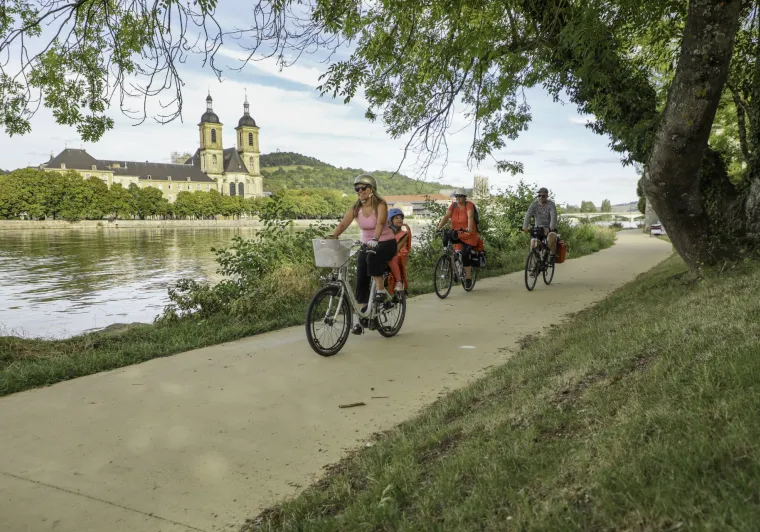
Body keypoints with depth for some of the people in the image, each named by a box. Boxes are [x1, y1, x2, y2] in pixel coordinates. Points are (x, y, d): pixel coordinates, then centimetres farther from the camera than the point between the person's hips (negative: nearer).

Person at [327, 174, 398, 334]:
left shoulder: (380, 205, -16)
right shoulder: (355, 208, -4)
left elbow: (380, 223, -33)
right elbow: (343, 224, -15)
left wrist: (375, 239, -52)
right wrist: (331, 237, -34)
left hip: (386, 243, -5)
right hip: (366, 245, 5)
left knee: (372, 258, -38)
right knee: (361, 281, -5)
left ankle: (381, 291, -18)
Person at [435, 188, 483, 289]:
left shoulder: (469, 205, -12)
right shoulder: (453, 206, 0)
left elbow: (470, 217, -28)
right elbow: (446, 217, -11)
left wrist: (469, 228, -46)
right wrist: (438, 228, -25)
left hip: (469, 235, -4)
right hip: (456, 234, 4)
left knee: (465, 255, -14)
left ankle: (468, 278, -2)